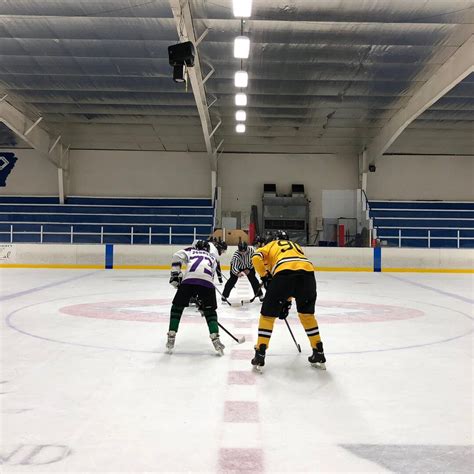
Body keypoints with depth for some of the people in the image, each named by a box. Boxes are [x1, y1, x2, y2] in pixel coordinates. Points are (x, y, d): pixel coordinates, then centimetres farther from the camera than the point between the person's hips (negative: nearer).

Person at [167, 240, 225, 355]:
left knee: (177, 307, 16)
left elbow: (177, 256, 10)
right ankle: (215, 339, 6)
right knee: (210, 311, 19)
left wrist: (175, 274, 11)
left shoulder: (190, 251, 31)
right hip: (207, 281, 1)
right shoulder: (212, 257, 37)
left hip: (189, 279, -1)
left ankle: (171, 340, 14)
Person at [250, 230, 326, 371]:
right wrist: (287, 301, 38)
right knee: (307, 314, 25)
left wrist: (265, 276, 18)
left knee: (268, 314, 12)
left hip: (284, 272, -4)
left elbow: (256, 258, 7)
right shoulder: (296, 246, 40)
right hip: (308, 271, 4)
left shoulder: (270, 245, 31)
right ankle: (319, 355, 27)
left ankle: (260, 356, 10)